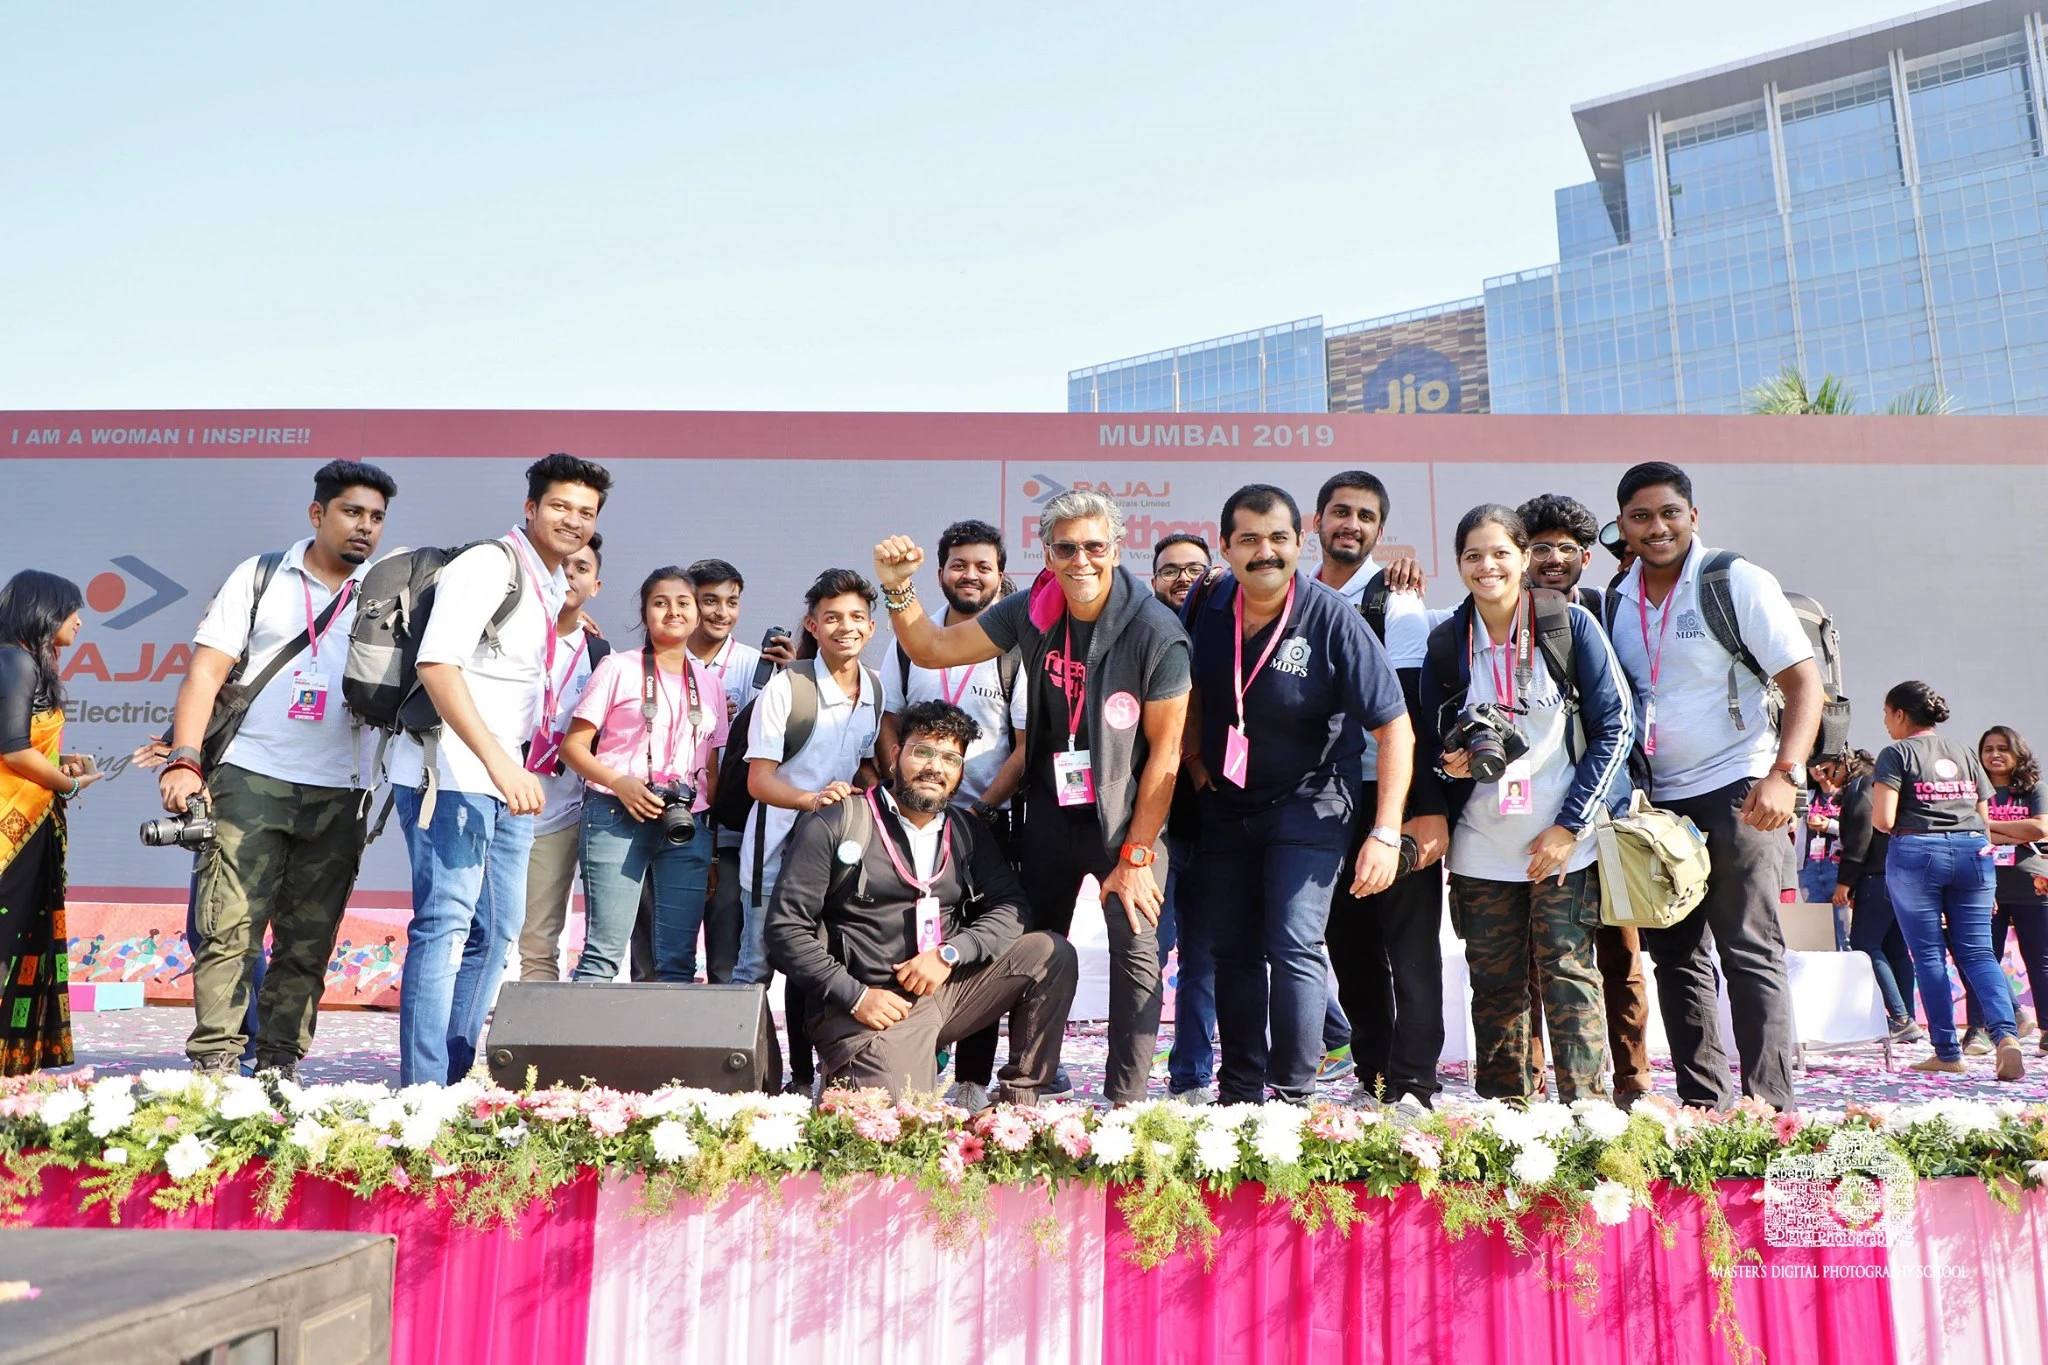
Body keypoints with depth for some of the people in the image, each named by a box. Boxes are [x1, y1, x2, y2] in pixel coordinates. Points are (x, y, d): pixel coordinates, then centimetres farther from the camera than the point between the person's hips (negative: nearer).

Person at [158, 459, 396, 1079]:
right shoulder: (261, 576, 8)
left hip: (339, 796, 2)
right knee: (229, 926, -7)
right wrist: (184, 760, -8)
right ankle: (215, 1063, -2)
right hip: (251, 779, -1)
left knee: (308, 943, 3)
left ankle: (279, 1064, 10)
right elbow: (207, 671, 3)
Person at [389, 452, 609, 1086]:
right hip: (453, 773, -10)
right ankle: (422, 1090, -5)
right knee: (445, 924, -10)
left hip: (508, 778, 10)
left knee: (496, 928, 13)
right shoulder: (491, 563, -12)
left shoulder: (554, 586, 16)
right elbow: (437, 663, -23)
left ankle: (455, 1077, 21)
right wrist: (499, 762, -30)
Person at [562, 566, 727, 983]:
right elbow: (574, 746, -1)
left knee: (679, 959, 3)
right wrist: (619, 782, -17)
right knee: (605, 952, -8)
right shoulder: (619, 667, 4)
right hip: (618, 818, -4)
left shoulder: (709, 683, 16)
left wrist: (707, 834, 7)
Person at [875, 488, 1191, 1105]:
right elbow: (932, 649, 4)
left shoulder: (1156, 633, -17)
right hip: (1049, 815, 4)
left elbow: (1166, 750, -14)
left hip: (1124, 818, -4)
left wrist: (1136, 854, -14)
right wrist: (898, 589, -14)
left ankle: (1125, 1102, 3)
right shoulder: (1031, 612, -4)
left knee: (1136, 953, -7)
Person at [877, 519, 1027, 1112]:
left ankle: (973, 1081, 8)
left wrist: (982, 807, -10)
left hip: (989, 821, -2)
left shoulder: (1016, 652, 0)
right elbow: (889, 728, 13)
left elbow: (1027, 747, -3)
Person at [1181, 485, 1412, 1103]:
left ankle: (1294, 1096, -1)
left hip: (1309, 803, -4)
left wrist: (1385, 834, -22)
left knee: (1294, 946, -15)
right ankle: (1239, 1093, 25)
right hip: (1225, 802, 5)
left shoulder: (1334, 621, -18)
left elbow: (1395, 729, -17)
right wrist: (1193, 757, 3)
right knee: (1233, 951, 11)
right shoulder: (1208, 608, -6)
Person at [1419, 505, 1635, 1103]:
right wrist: (1450, 762, -9)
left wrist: (1569, 825, -9)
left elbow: (1616, 725, -3)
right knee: (1495, 986, 5)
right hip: (1481, 848, 3)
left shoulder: (1571, 623, -2)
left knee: (1568, 976, -6)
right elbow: (1433, 739, 16)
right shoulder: (1447, 642, 6)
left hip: (1565, 843, -3)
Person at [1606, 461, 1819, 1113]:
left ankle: (1769, 1111, -3)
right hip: (1657, 802, 6)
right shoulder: (1615, 602, 10)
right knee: (1676, 956, 8)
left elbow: (1804, 681, -8)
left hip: (1738, 793, -6)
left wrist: (1783, 774, -21)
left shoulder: (1737, 582, -5)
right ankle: (1702, 1107, 16)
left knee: (1750, 954, -7)